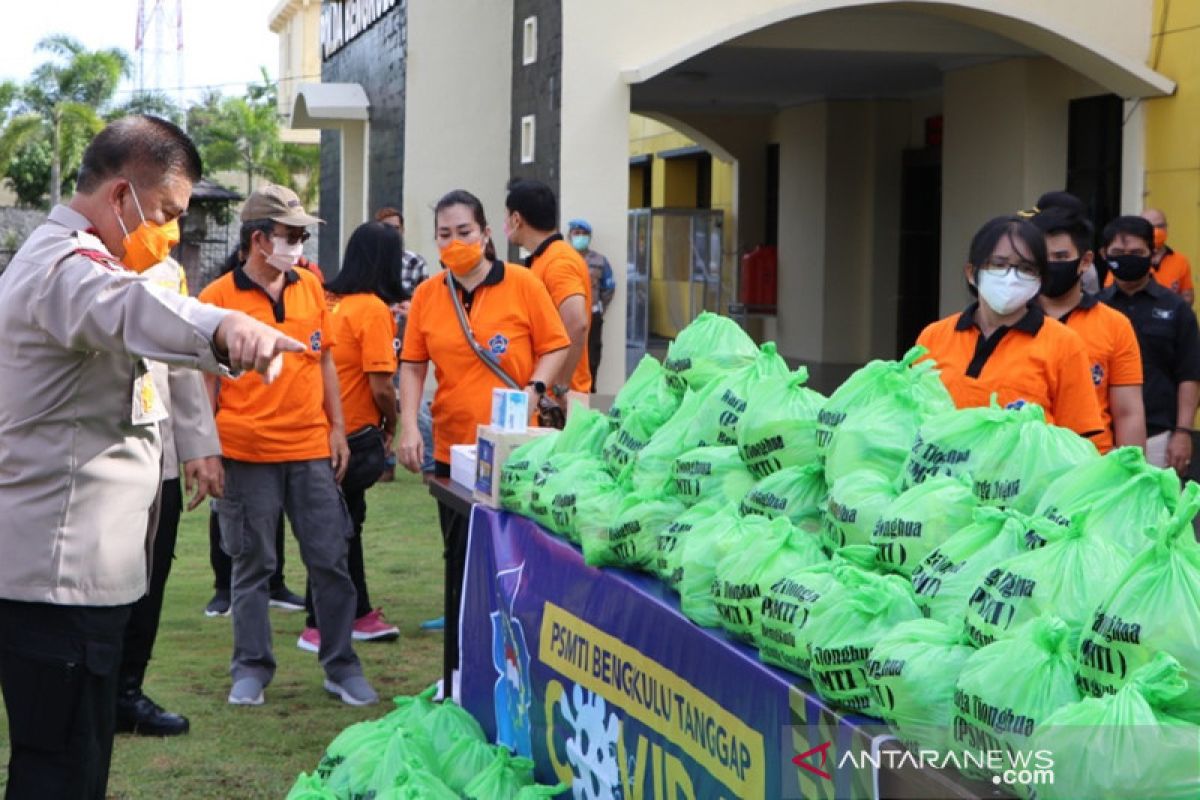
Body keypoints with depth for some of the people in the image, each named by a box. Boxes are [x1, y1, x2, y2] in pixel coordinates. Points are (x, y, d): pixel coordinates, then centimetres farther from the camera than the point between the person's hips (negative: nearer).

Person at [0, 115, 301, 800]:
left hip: (68, 563, 11)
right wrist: (225, 329, -63)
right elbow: (126, 307, -42)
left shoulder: (57, 256, 19)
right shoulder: (68, 266, -18)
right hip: (61, 571, -11)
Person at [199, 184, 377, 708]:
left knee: (331, 561, 5)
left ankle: (341, 666, 15)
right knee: (252, 565, 7)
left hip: (311, 448, 3)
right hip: (247, 453, -3)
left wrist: (337, 426, 8)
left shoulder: (310, 287, 7)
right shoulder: (219, 297, -5)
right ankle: (251, 668, 19)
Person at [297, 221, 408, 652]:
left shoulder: (328, 301, 5)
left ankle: (359, 613, 28)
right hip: (355, 435, -7)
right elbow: (381, 387, -16)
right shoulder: (374, 310, -14)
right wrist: (391, 427, 1)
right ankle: (318, 626, 6)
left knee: (347, 523, 17)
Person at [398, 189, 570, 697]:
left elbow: (555, 347, -2)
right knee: (461, 564, 12)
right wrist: (409, 426, -6)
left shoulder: (521, 284, -5)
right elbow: (412, 365, 6)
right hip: (453, 447, 4)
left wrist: (532, 393, -17)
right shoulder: (427, 295, 5)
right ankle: (460, 673, 22)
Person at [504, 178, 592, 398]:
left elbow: (577, 324, -30)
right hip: (541, 392, 9)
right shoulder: (544, 260, 13)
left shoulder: (558, 262, -16)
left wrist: (561, 387, -24)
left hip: (556, 398, -9)